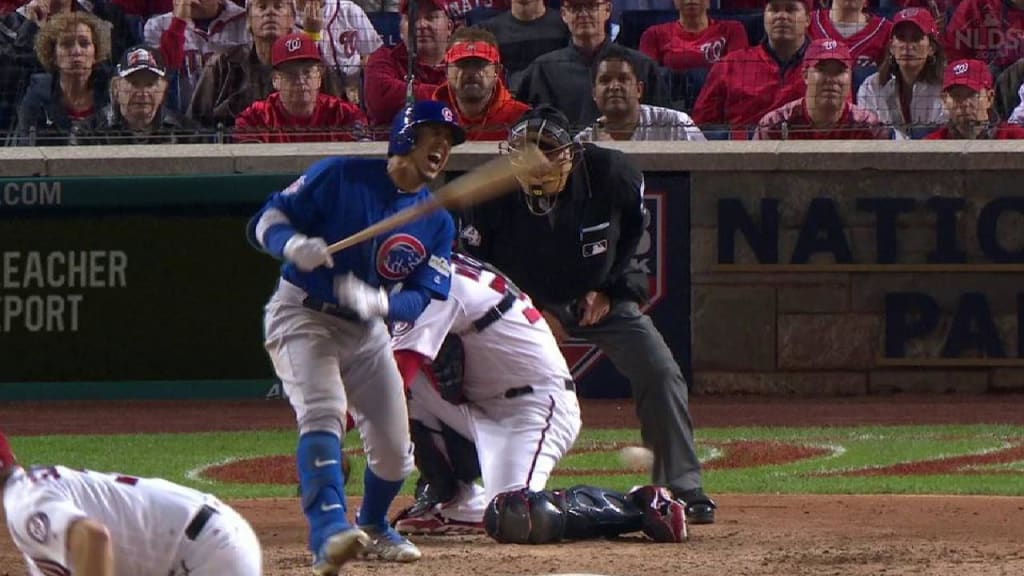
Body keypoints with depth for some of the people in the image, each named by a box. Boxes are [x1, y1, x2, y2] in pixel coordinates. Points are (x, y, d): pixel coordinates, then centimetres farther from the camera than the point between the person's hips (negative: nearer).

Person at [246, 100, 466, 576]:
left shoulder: (438, 222, 0)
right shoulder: (339, 176, -12)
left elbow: (424, 300, -8)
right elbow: (266, 220, -11)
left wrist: (377, 301, -28)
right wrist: (293, 244, -34)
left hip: (367, 330, 5)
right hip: (303, 316, -5)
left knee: (394, 449, 5)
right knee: (323, 412, -29)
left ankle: (373, 528, 36)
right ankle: (330, 532, -44)